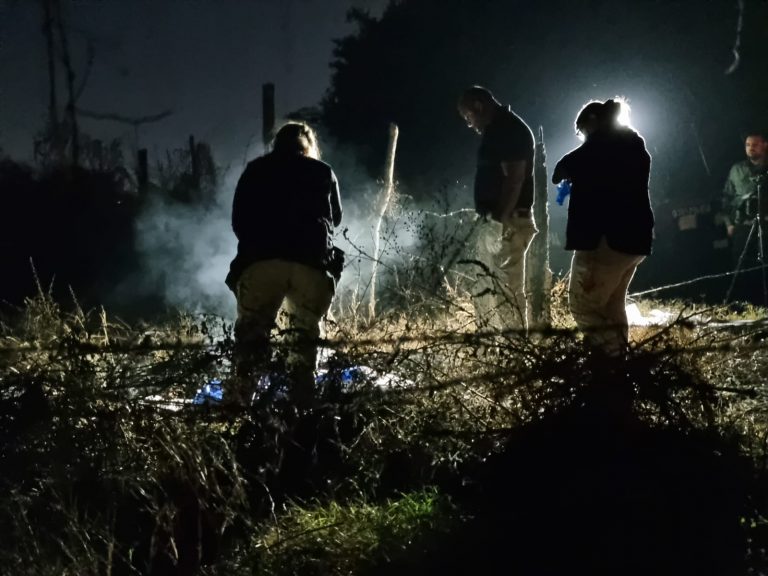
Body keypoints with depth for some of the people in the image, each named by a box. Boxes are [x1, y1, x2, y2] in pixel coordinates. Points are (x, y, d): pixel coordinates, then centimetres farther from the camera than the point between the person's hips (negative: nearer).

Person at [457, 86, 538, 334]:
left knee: (507, 293, -8)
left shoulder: (510, 130, -14)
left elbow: (514, 179, -21)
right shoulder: (499, 130, 18)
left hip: (505, 225, -11)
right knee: (485, 295, 14)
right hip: (493, 224, 11)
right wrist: (490, 221, 17)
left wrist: (501, 221, -23)